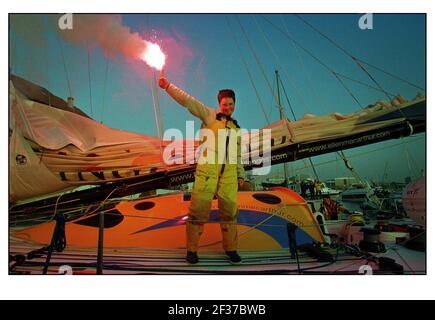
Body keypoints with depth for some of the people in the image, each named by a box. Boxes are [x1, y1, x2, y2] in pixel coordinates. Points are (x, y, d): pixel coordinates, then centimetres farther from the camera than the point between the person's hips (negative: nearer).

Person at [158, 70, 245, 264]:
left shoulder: (236, 128, 24)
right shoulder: (209, 115, 10)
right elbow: (187, 101, 0)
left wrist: (241, 174, 18)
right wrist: (167, 86, -9)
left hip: (229, 172, 5)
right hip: (207, 168, -4)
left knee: (230, 210, 5)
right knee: (199, 208, -5)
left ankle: (230, 248, 19)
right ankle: (192, 249, 8)